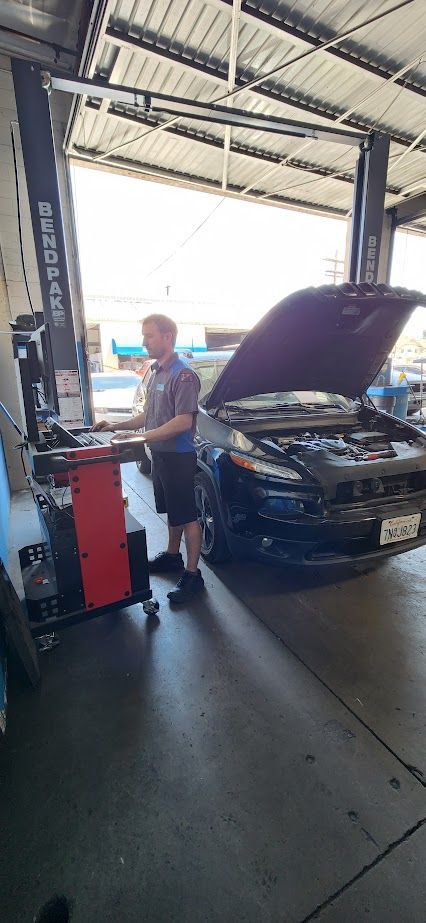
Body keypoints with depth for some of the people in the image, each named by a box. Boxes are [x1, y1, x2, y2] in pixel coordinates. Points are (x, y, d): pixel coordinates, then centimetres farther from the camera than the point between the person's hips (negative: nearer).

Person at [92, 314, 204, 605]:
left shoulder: (183, 375, -16)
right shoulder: (157, 373, 14)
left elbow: (184, 421, -24)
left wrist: (141, 438, -27)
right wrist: (117, 426, 11)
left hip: (179, 457, -9)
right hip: (160, 454, 9)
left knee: (187, 516, 1)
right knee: (172, 511, 21)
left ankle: (192, 575, 13)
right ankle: (173, 556, 39)